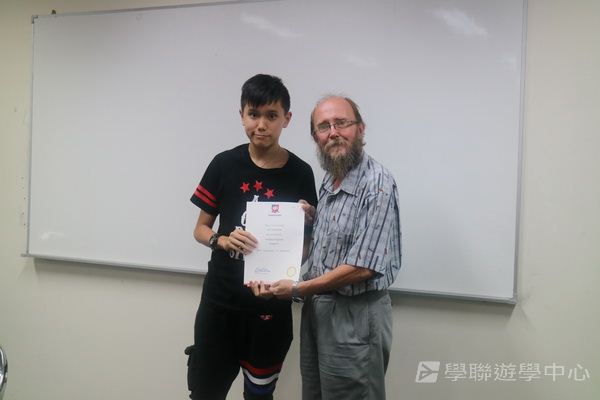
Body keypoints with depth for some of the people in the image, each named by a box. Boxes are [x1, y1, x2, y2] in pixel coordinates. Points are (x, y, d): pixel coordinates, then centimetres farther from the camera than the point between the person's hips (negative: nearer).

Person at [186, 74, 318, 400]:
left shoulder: (300, 173, -6)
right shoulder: (225, 164, -3)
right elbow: (201, 229, 4)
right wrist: (222, 240, -17)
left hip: (272, 304, 0)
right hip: (220, 299, 1)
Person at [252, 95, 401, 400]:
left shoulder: (377, 184, -20)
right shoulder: (329, 180, 8)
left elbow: (362, 267, -24)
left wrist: (298, 289, -16)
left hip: (355, 314, -8)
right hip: (316, 308, 8)